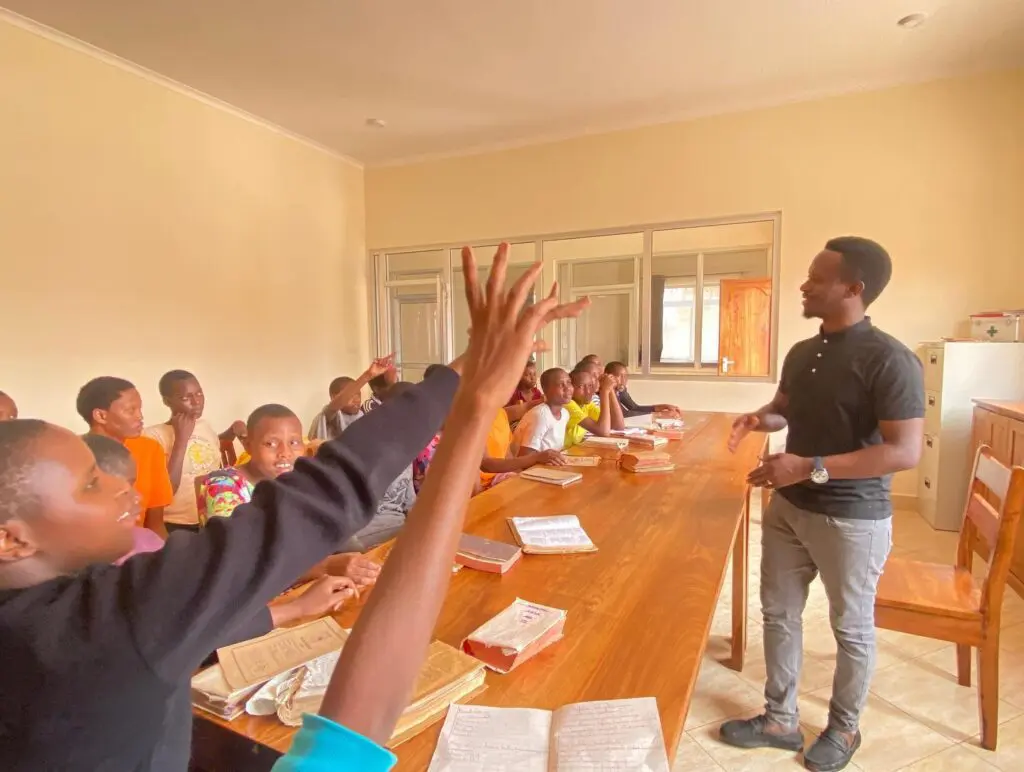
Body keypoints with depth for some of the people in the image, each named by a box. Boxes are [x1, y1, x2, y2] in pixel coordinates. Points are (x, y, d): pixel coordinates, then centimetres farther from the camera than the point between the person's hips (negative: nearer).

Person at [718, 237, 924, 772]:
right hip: (788, 507, 7)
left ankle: (845, 728, 38)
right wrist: (759, 418, -4)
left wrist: (811, 467, -29)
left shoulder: (889, 360, -19)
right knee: (778, 613, 16)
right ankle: (780, 719, 34)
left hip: (852, 518, -7)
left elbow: (906, 452, -24)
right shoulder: (801, 353, 4)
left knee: (851, 628, 15)